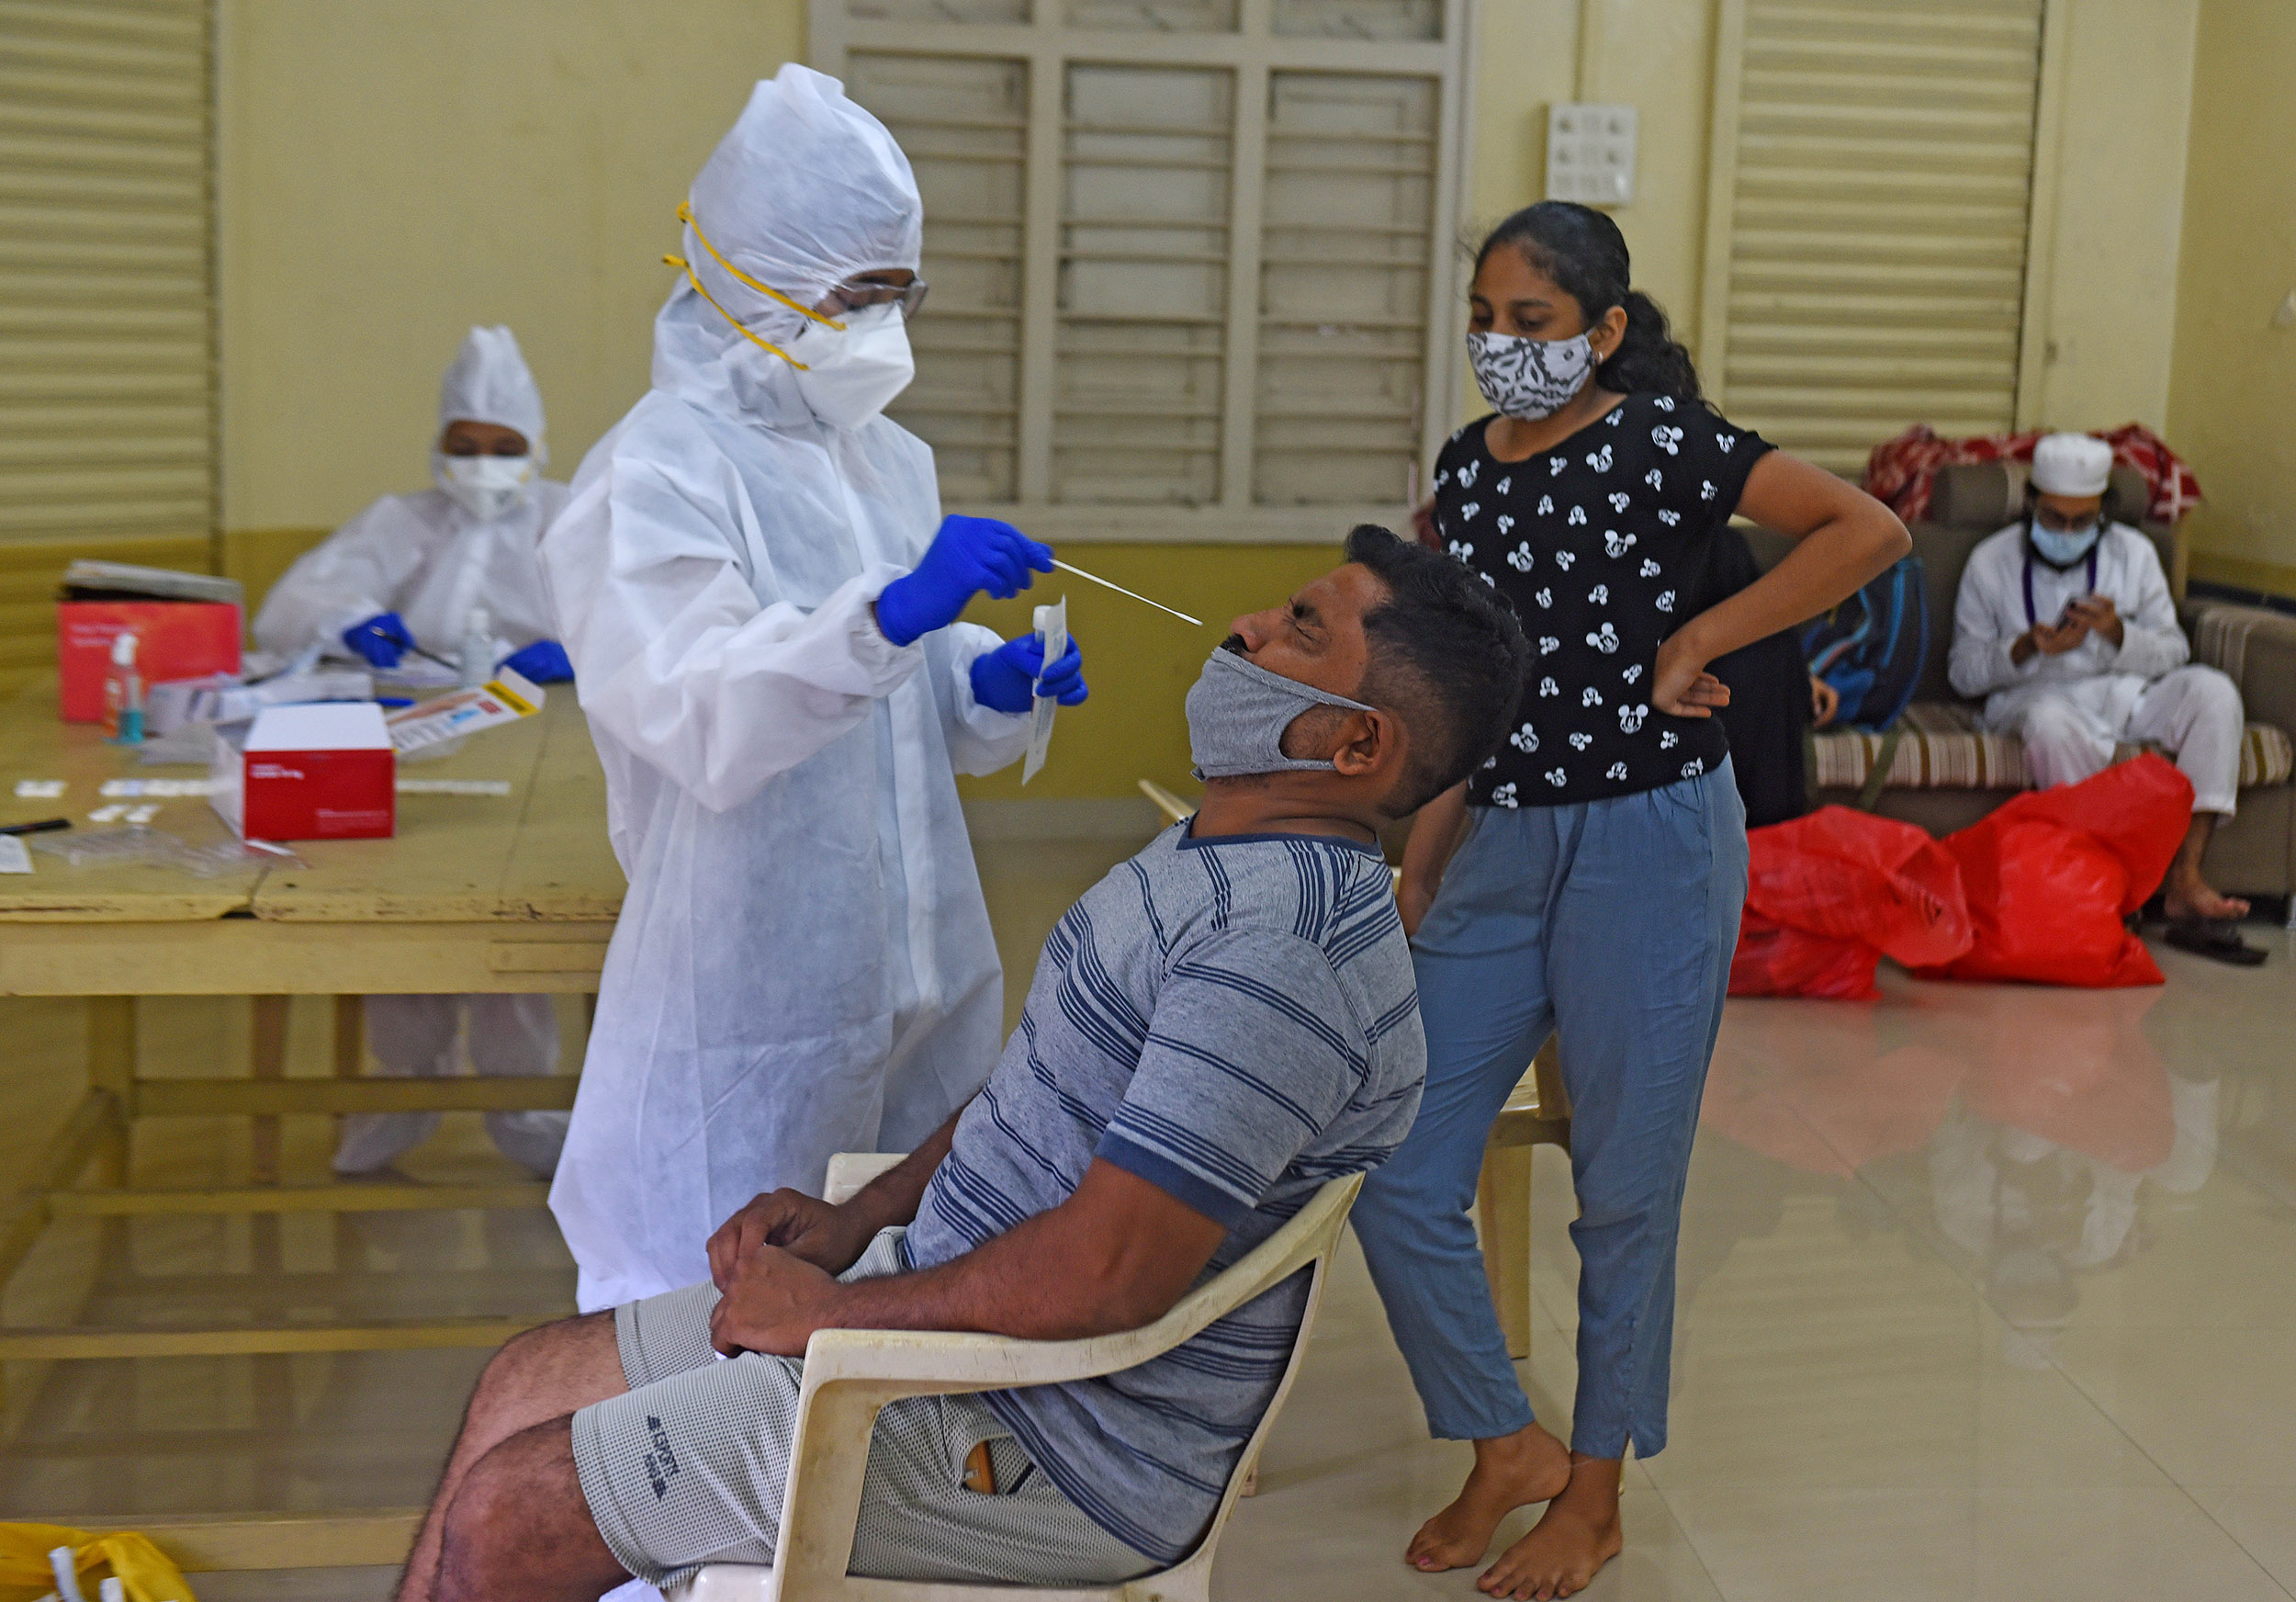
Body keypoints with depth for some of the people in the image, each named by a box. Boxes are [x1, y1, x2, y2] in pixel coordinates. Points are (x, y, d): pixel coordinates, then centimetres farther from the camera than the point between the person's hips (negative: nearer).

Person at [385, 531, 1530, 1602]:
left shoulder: (1283, 951, -26)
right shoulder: (1213, 859, 9)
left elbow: (1103, 1275, -31)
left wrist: (833, 1309, -16)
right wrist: (856, 1220, 6)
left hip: (1039, 1448, -10)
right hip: (941, 1313, 10)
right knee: (525, 1384, 12)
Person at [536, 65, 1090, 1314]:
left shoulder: (887, 460, 11)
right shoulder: (662, 471, -13)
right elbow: (700, 721, -28)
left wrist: (990, 686, -2)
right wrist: (886, 616, -40)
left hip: (909, 968, 7)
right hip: (749, 999, -7)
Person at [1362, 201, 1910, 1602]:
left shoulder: (1663, 440, -9)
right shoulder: (1468, 467, 9)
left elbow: (1871, 530, -18)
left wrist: (1696, 641, -17)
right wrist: (1417, 868, 11)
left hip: (1649, 843, -6)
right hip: (1499, 851, 6)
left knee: (1626, 1192, 7)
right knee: (1395, 1176, 3)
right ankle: (1508, 1448, 24)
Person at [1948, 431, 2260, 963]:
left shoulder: (2134, 553, 9)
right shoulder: (1991, 564, 2)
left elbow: (2173, 654, 5)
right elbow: (1965, 672, 2)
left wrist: (2118, 633, -16)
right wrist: (2026, 647, -18)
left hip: (2124, 691, 3)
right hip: (2036, 697, -3)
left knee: (2212, 691, -26)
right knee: (2054, 725, -40)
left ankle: (2185, 880, -33)